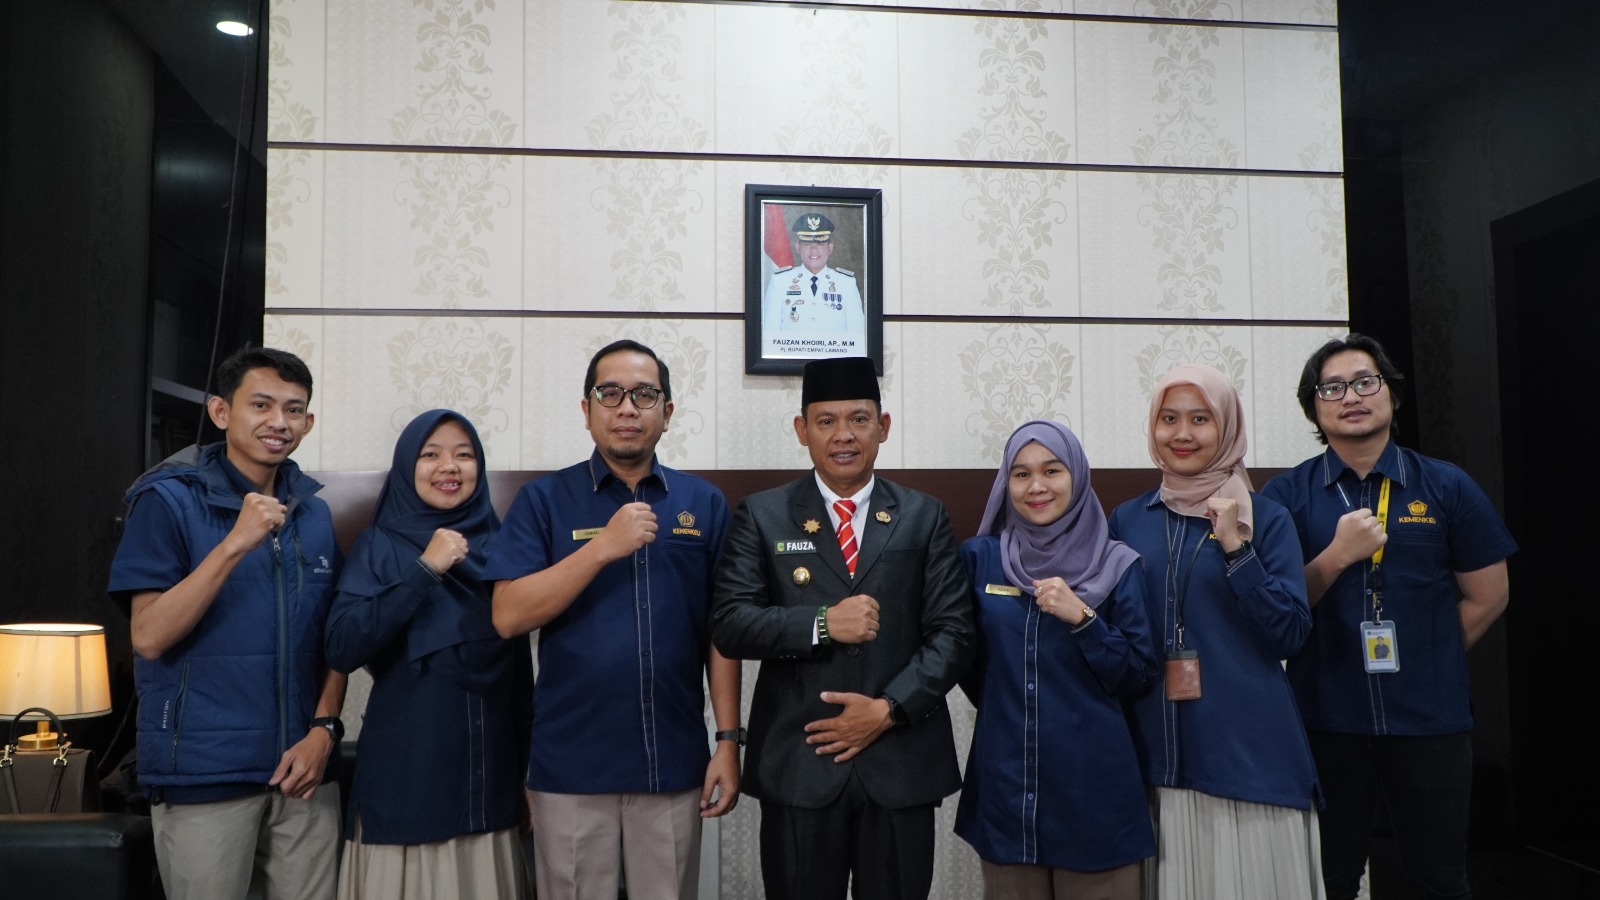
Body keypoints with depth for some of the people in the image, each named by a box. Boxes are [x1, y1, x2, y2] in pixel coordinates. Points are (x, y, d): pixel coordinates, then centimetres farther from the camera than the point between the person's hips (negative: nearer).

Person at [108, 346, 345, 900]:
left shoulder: (315, 514, 7)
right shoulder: (170, 500, -6)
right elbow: (150, 637, -13)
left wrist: (324, 729, -4)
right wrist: (235, 543, -21)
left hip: (303, 769, 4)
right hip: (204, 773, -4)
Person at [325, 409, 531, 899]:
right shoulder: (380, 547, -2)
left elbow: (520, 665, 11)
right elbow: (342, 648, -16)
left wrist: (528, 763, 11)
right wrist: (425, 570, -19)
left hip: (489, 778, 3)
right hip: (405, 775, -3)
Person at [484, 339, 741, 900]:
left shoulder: (704, 504, 4)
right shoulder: (544, 500, 0)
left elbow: (720, 633, 4)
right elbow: (509, 616, -9)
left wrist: (728, 741, -1)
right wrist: (605, 547, -17)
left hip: (674, 764, 1)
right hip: (569, 766, -1)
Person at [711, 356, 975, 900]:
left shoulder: (925, 518, 6)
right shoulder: (761, 516, 4)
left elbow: (953, 632, 0)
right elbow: (730, 625, -5)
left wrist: (889, 708, -12)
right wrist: (821, 623, -18)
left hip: (901, 764, 1)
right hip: (797, 765, -1)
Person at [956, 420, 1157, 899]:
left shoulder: (1118, 565, -2)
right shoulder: (979, 557, 2)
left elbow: (1137, 676, -5)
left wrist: (1082, 618, -16)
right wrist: (1006, 708, 7)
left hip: (1093, 782, -1)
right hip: (1005, 779, 1)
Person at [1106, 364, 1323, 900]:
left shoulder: (1265, 520, 0)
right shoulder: (1127, 520, 6)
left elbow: (1291, 634, -9)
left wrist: (1235, 547, -15)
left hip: (1248, 751, -2)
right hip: (1159, 758, 2)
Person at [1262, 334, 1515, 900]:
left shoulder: (1446, 488, 1)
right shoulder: (1286, 496, -2)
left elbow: (1488, 596, 5)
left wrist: (1424, 663, 3)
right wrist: (1337, 554, -18)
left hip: (1429, 720, 1)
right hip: (1327, 720, -1)